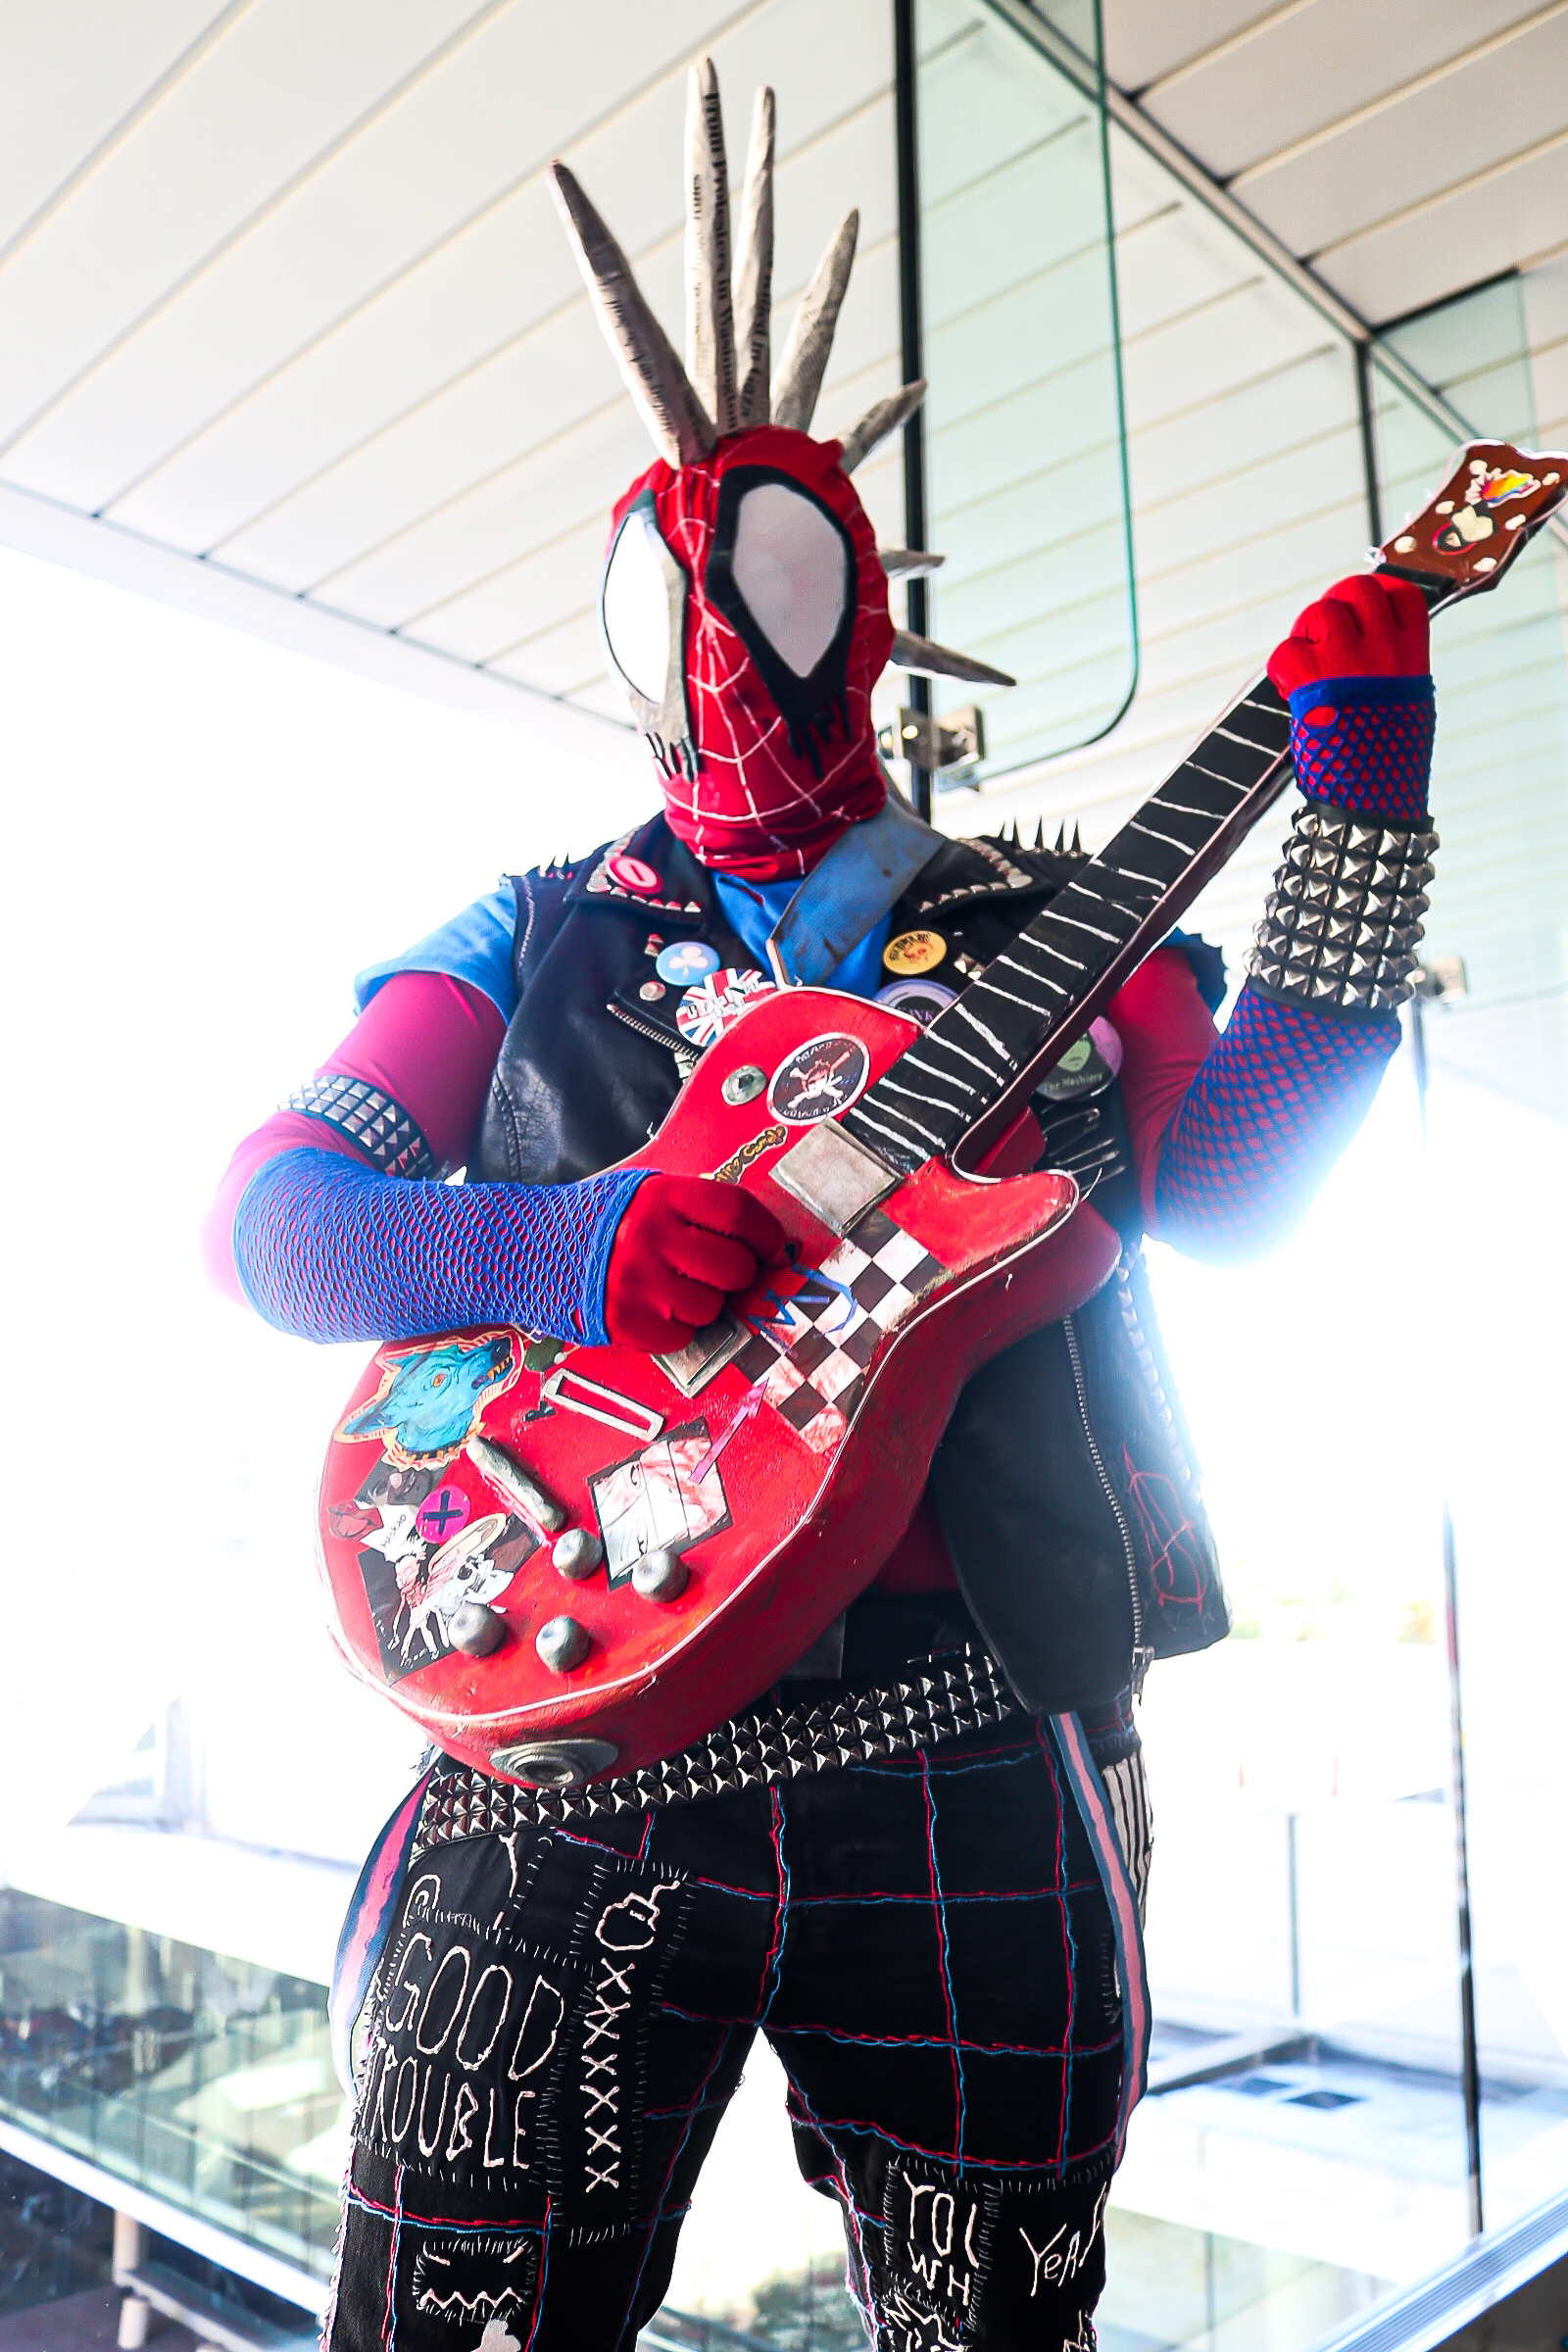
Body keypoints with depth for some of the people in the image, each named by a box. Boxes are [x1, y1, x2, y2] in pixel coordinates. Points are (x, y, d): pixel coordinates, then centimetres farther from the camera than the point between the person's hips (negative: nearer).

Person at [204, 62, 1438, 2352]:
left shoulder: (1043, 930, 13)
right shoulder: (534, 937, 12)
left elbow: (1233, 1177, 1)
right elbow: (267, 1208, 4)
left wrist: (1362, 811, -4)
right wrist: (566, 1250, -15)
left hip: (962, 1768, 1)